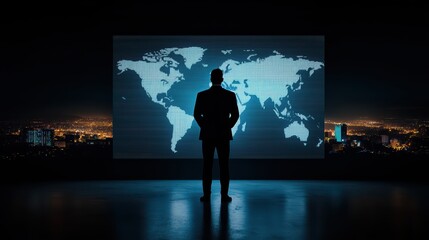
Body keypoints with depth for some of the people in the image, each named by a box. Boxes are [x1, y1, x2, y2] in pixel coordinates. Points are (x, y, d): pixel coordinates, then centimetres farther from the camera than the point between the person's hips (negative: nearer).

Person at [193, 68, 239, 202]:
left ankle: (207, 195, 5)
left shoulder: (202, 95, -4)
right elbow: (235, 115, -3)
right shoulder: (230, 95, -4)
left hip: (207, 134, 0)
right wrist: (227, 127, 11)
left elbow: (196, 115, -1)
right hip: (223, 134, 0)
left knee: (207, 165, 5)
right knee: (224, 165, 4)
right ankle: (224, 195, 4)